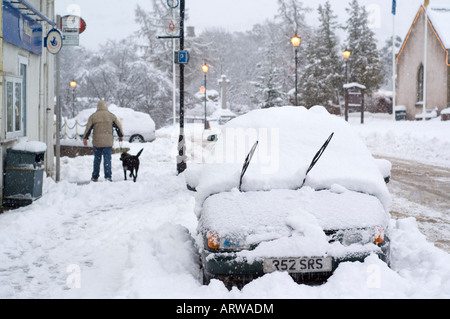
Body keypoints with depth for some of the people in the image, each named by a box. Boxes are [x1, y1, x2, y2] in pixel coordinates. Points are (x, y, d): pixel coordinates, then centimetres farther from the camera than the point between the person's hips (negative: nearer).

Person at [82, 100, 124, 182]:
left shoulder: (93, 116, 2)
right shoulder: (111, 116, 3)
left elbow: (88, 128, 2)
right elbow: (118, 126, 7)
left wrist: (85, 138, 9)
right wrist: (120, 136, 20)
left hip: (97, 141, 0)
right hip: (108, 141, 0)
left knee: (97, 159, 10)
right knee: (107, 159, 0)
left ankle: (95, 177, 15)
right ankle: (108, 176, -9)